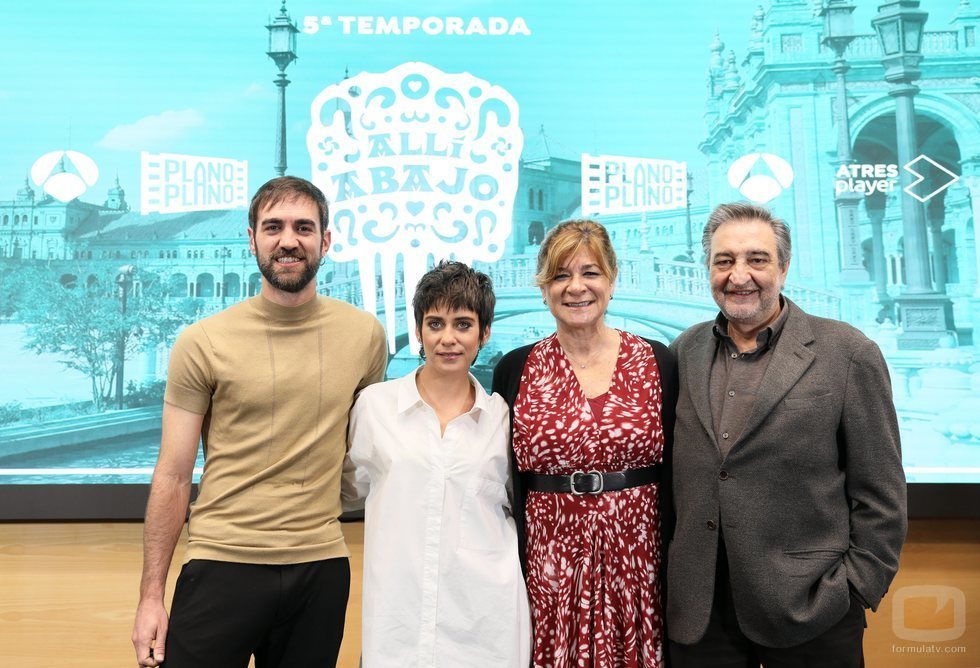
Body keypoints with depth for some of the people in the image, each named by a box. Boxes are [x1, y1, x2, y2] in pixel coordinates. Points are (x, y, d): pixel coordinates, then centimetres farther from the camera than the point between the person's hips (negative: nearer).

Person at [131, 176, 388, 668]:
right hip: (220, 563, -2)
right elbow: (173, 477, -2)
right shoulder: (202, 342, -5)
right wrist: (151, 596, -3)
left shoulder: (366, 335, 0)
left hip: (321, 566, 2)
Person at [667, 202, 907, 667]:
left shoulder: (847, 354, -5)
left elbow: (880, 494, -4)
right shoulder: (684, 353, 6)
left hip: (808, 611, -3)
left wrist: (857, 590, -8)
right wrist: (662, 572, 7)